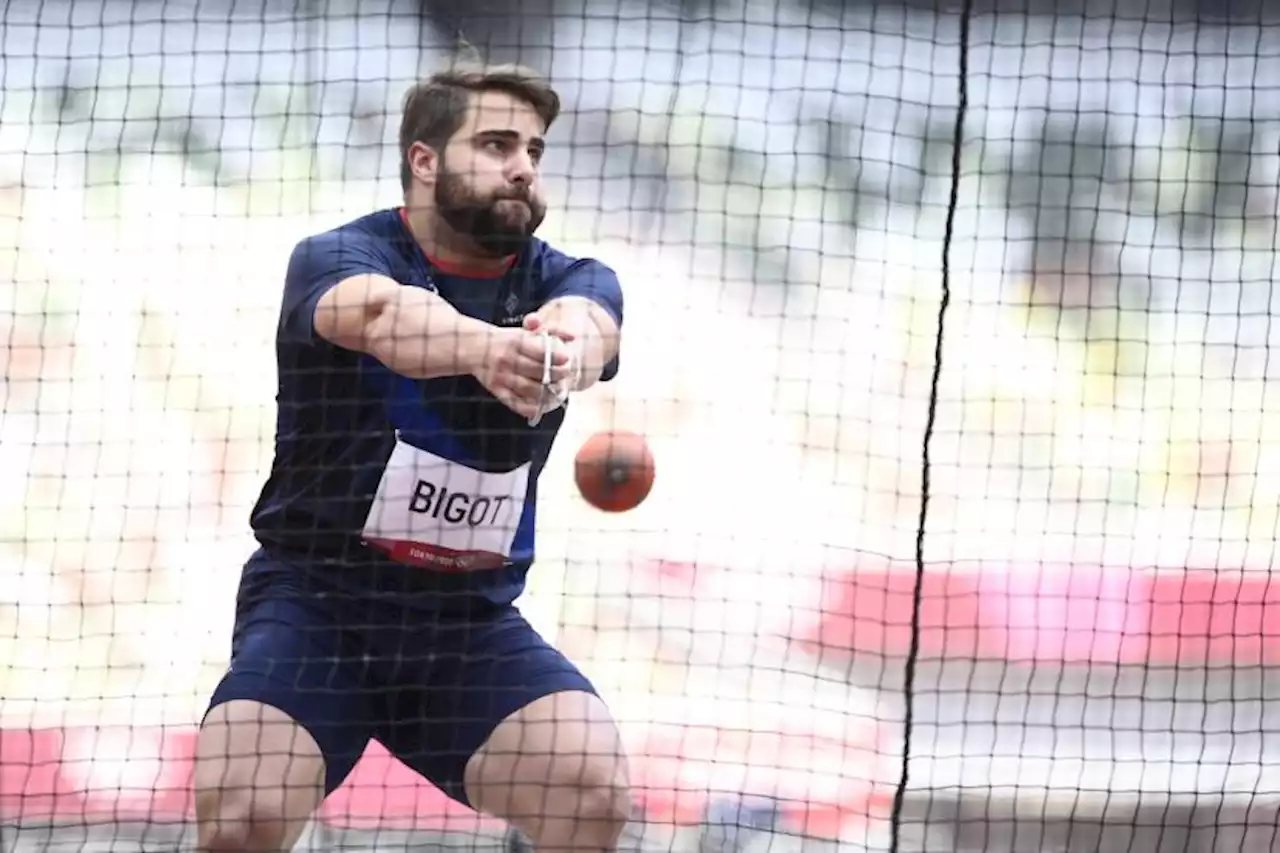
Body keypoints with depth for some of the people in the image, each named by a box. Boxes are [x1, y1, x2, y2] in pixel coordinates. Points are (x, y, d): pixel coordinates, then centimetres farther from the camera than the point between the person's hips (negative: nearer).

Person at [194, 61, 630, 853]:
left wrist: (565, 349, -50)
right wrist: (486, 349, -56)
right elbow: (381, 314, -33)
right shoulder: (336, 258, -9)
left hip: (472, 619, 3)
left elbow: (585, 322, -24)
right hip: (315, 601, -3)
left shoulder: (566, 280, 2)